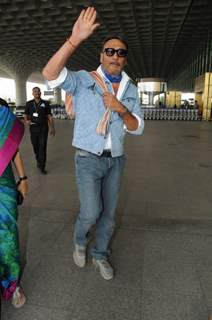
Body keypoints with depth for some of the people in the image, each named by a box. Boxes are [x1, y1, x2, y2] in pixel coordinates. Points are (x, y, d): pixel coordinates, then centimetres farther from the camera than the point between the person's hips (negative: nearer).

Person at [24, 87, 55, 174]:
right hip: (33, 128, 2)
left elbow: (49, 116, 3)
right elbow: (26, 115, 11)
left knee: (42, 147, -7)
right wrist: (26, 120, -11)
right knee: (35, 146, 11)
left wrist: (52, 128, -2)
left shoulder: (45, 103, 3)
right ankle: (38, 160, 38)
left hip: (43, 128, -2)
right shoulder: (29, 104, 6)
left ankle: (42, 167, -4)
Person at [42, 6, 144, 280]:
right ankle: (80, 240, 30)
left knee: (108, 213, 11)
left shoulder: (130, 90, 5)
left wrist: (121, 109, -19)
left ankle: (100, 254, 34)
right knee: (91, 213, -5)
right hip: (88, 159, -4)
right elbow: (50, 75, -25)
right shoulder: (84, 80, -7)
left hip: (115, 160, 4)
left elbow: (137, 128, 0)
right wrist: (75, 40, -33)